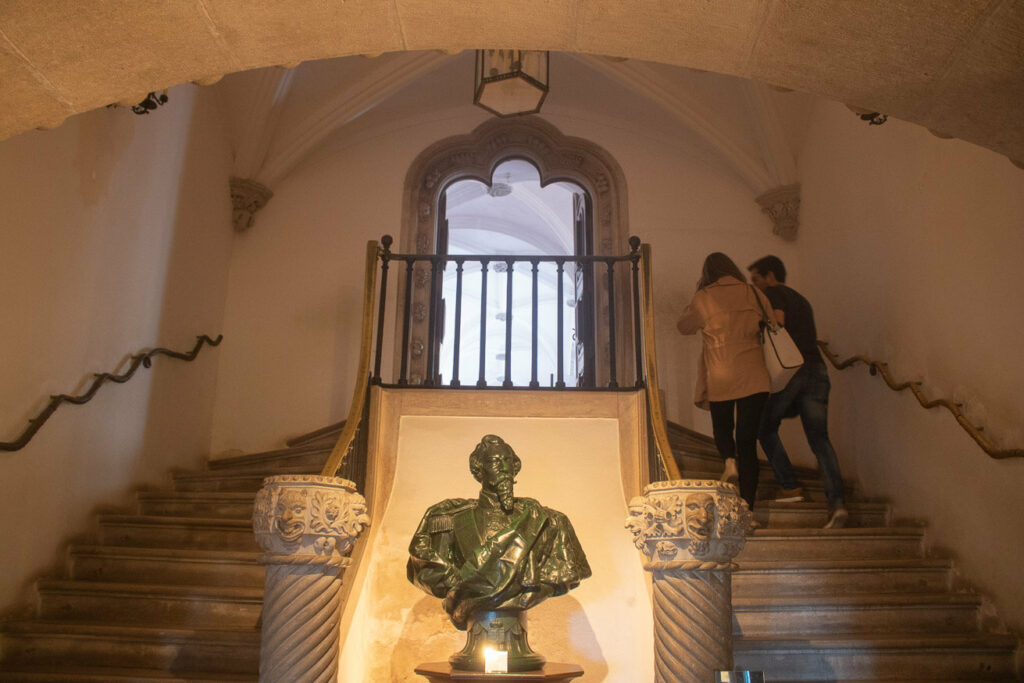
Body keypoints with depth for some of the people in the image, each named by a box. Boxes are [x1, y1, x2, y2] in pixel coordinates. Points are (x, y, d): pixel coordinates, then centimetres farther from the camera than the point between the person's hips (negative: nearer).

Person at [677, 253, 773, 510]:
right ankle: (746, 508, 3)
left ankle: (730, 460, -8)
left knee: (722, 427, 24)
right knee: (747, 440, 4)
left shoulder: (704, 298, -2)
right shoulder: (753, 294, 4)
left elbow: (683, 326, 11)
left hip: (719, 379, -1)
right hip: (754, 377, 1)